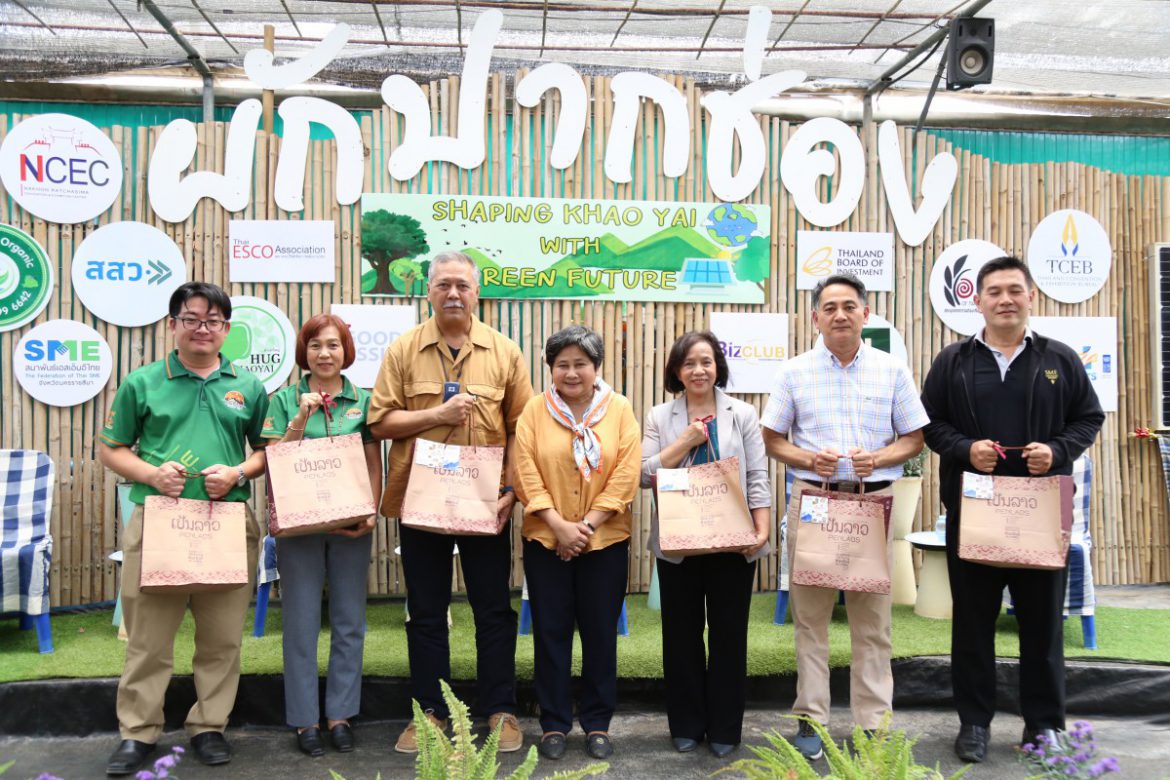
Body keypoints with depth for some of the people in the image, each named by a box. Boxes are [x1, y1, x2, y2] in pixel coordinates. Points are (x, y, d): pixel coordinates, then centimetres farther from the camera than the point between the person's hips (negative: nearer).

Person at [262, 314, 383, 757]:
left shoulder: (363, 400, 4)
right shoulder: (285, 400, 2)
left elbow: (374, 465, 4)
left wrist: (371, 513, -9)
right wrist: (301, 419, -13)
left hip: (350, 525, 1)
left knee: (349, 621, 7)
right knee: (302, 621, 5)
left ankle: (341, 714, 21)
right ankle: (305, 719, 17)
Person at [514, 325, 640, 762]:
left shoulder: (620, 410, 0)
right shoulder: (535, 411, 0)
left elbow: (625, 475, -6)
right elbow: (526, 473, -7)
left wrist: (587, 525, -13)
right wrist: (559, 525, -14)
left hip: (605, 541, 0)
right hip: (546, 540, 0)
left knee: (600, 633, 8)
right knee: (551, 632, 7)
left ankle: (597, 723, 23)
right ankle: (554, 724, 20)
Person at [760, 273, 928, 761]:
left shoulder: (892, 371, 5)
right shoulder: (794, 372, 5)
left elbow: (914, 439, 7)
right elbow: (773, 441, 6)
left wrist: (878, 458, -12)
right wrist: (810, 459, -12)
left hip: (874, 501, 0)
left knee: (872, 618, 4)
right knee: (810, 615, 4)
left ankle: (873, 725, 13)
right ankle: (811, 720, 14)